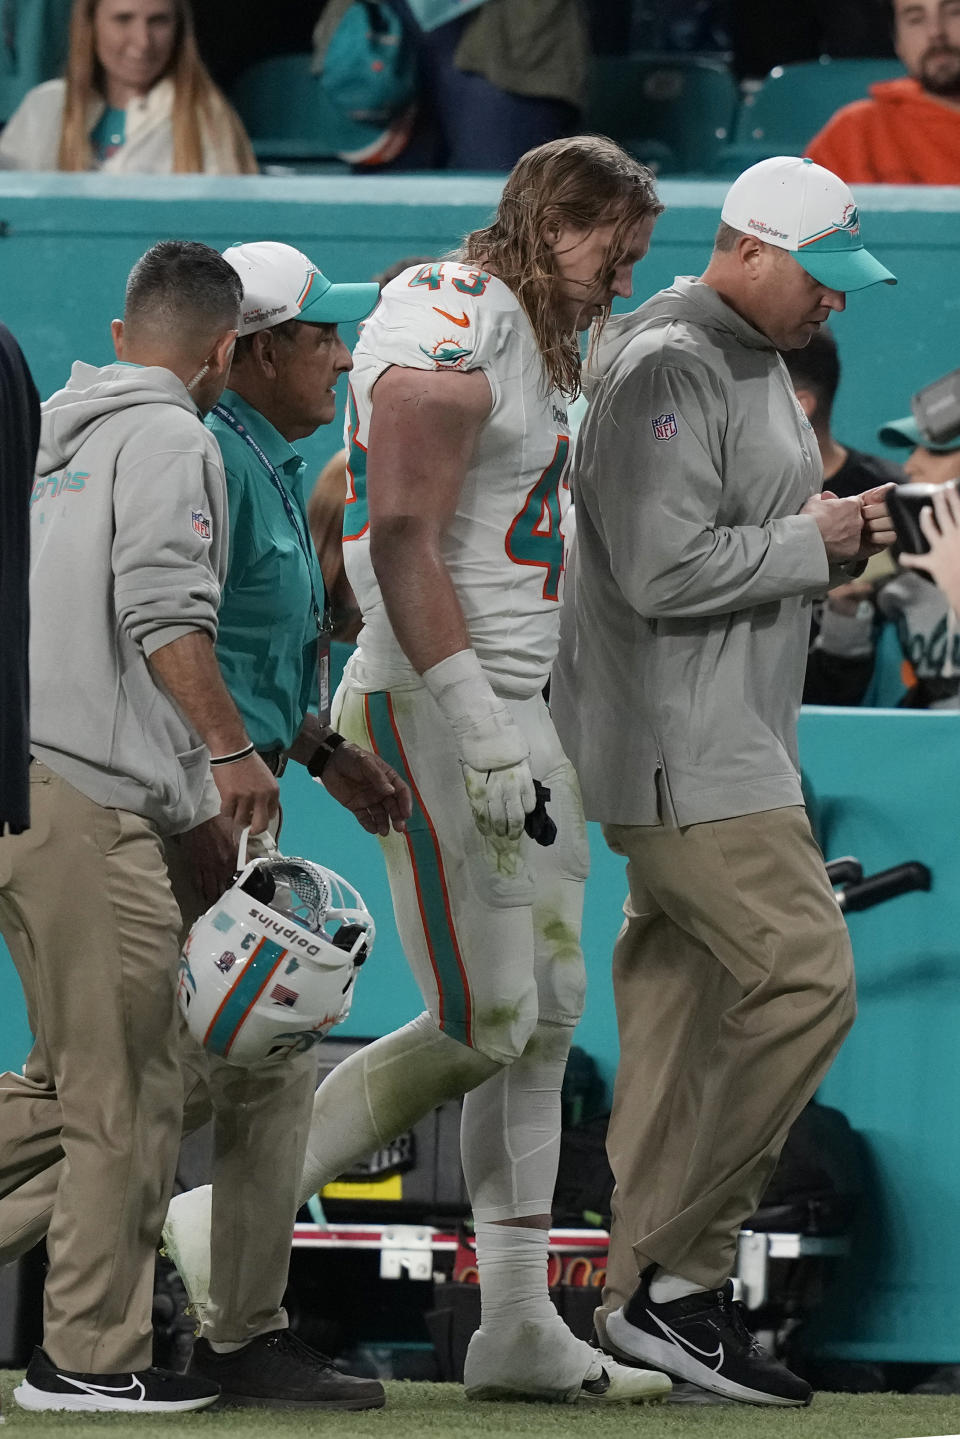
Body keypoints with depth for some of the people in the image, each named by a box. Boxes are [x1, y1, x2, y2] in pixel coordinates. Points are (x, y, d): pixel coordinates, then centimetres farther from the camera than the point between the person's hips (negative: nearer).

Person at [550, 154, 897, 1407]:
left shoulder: (756, 361, 17)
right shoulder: (669, 367, -16)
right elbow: (665, 570, -24)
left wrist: (841, 538, 6)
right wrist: (811, 538, -13)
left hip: (727, 738, 10)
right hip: (679, 749, -10)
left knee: (681, 999, 9)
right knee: (806, 977, -15)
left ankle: (646, 1300, 12)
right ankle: (676, 1273, -13)